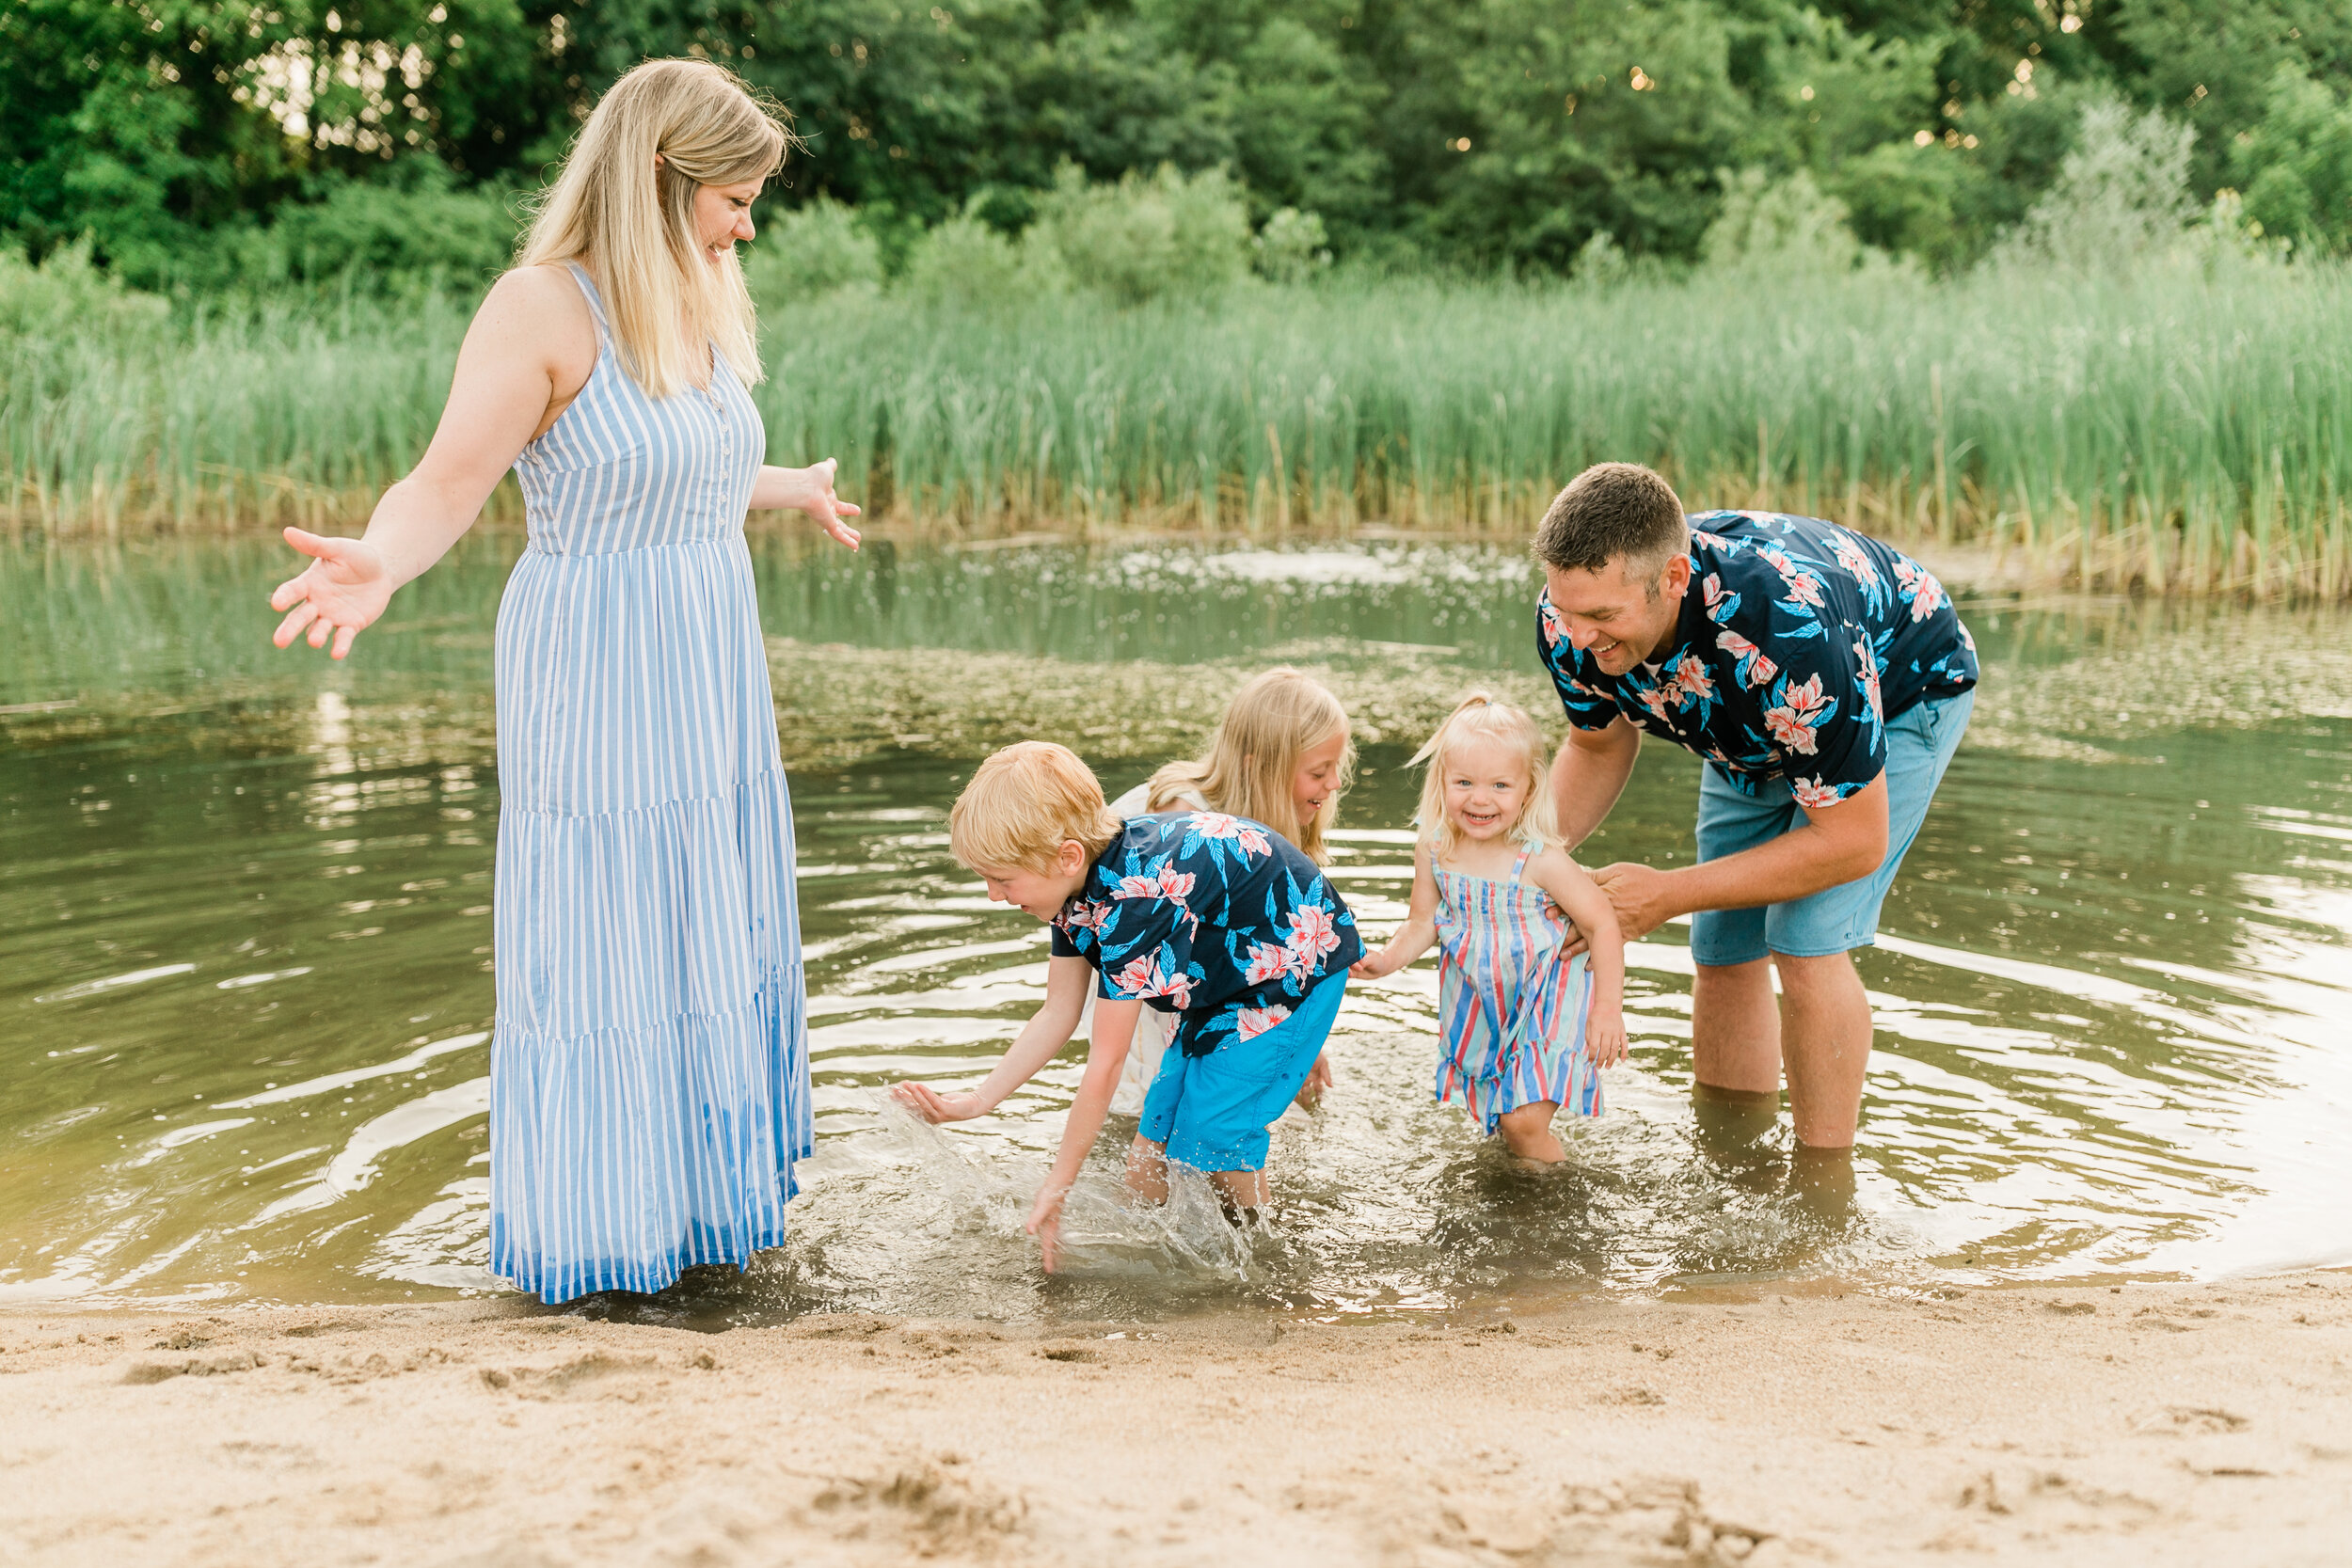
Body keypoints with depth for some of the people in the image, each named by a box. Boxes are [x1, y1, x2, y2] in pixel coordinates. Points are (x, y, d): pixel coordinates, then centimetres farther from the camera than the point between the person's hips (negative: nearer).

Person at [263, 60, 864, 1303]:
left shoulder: (699, 307, 8)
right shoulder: (543, 308, -15)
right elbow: (448, 482, -23)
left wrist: (791, 490, 43)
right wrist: (378, 562, -45)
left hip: (710, 677, 8)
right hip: (596, 682, -8)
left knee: (713, 940, 16)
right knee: (595, 951, 1)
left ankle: (703, 1183, 33)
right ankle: (591, 1228, 16)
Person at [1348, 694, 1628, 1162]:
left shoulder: (1541, 861, -25)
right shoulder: (1434, 849, -10)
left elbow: (1603, 925, -18)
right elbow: (1423, 923, 3)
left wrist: (1608, 1008, -20)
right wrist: (1388, 959, -15)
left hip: (1542, 1004, -5)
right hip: (1477, 1007, 5)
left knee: (1524, 1121, -11)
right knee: (1494, 1116, 17)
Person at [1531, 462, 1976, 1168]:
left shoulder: (1792, 634, -46)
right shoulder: (1569, 619, -28)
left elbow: (1854, 842, -34)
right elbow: (1600, 746, -5)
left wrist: (1671, 893, -34)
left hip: (1903, 692, -6)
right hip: (1754, 729, 6)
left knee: (1807, 942, -19)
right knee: (1723, 951, 4)